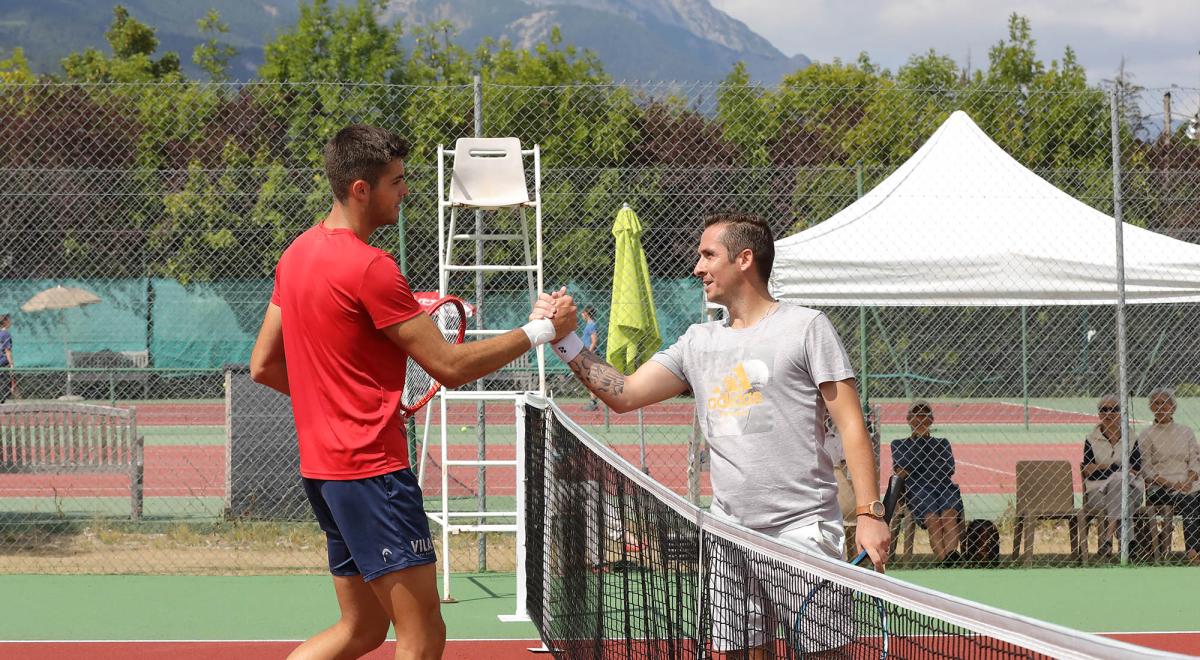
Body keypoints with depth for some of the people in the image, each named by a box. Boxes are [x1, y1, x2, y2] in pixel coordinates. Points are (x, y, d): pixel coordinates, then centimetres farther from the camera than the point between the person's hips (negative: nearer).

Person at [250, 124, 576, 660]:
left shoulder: (297, 254, 10)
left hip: (322, 467, 10)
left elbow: (264, 365, 16)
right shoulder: (370, 268, -17)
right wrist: (539, 331, -6)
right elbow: (450, 367, -14)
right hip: (371, 470, -10)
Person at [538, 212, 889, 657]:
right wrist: (565, 342, 1)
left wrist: (869, 513, -13)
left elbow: (851, 424, -5)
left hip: (802, 532, -6)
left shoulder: (806, 327, -1)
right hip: (729, 537, 6)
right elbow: (624, 394, 12)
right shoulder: (699, 341, 16)